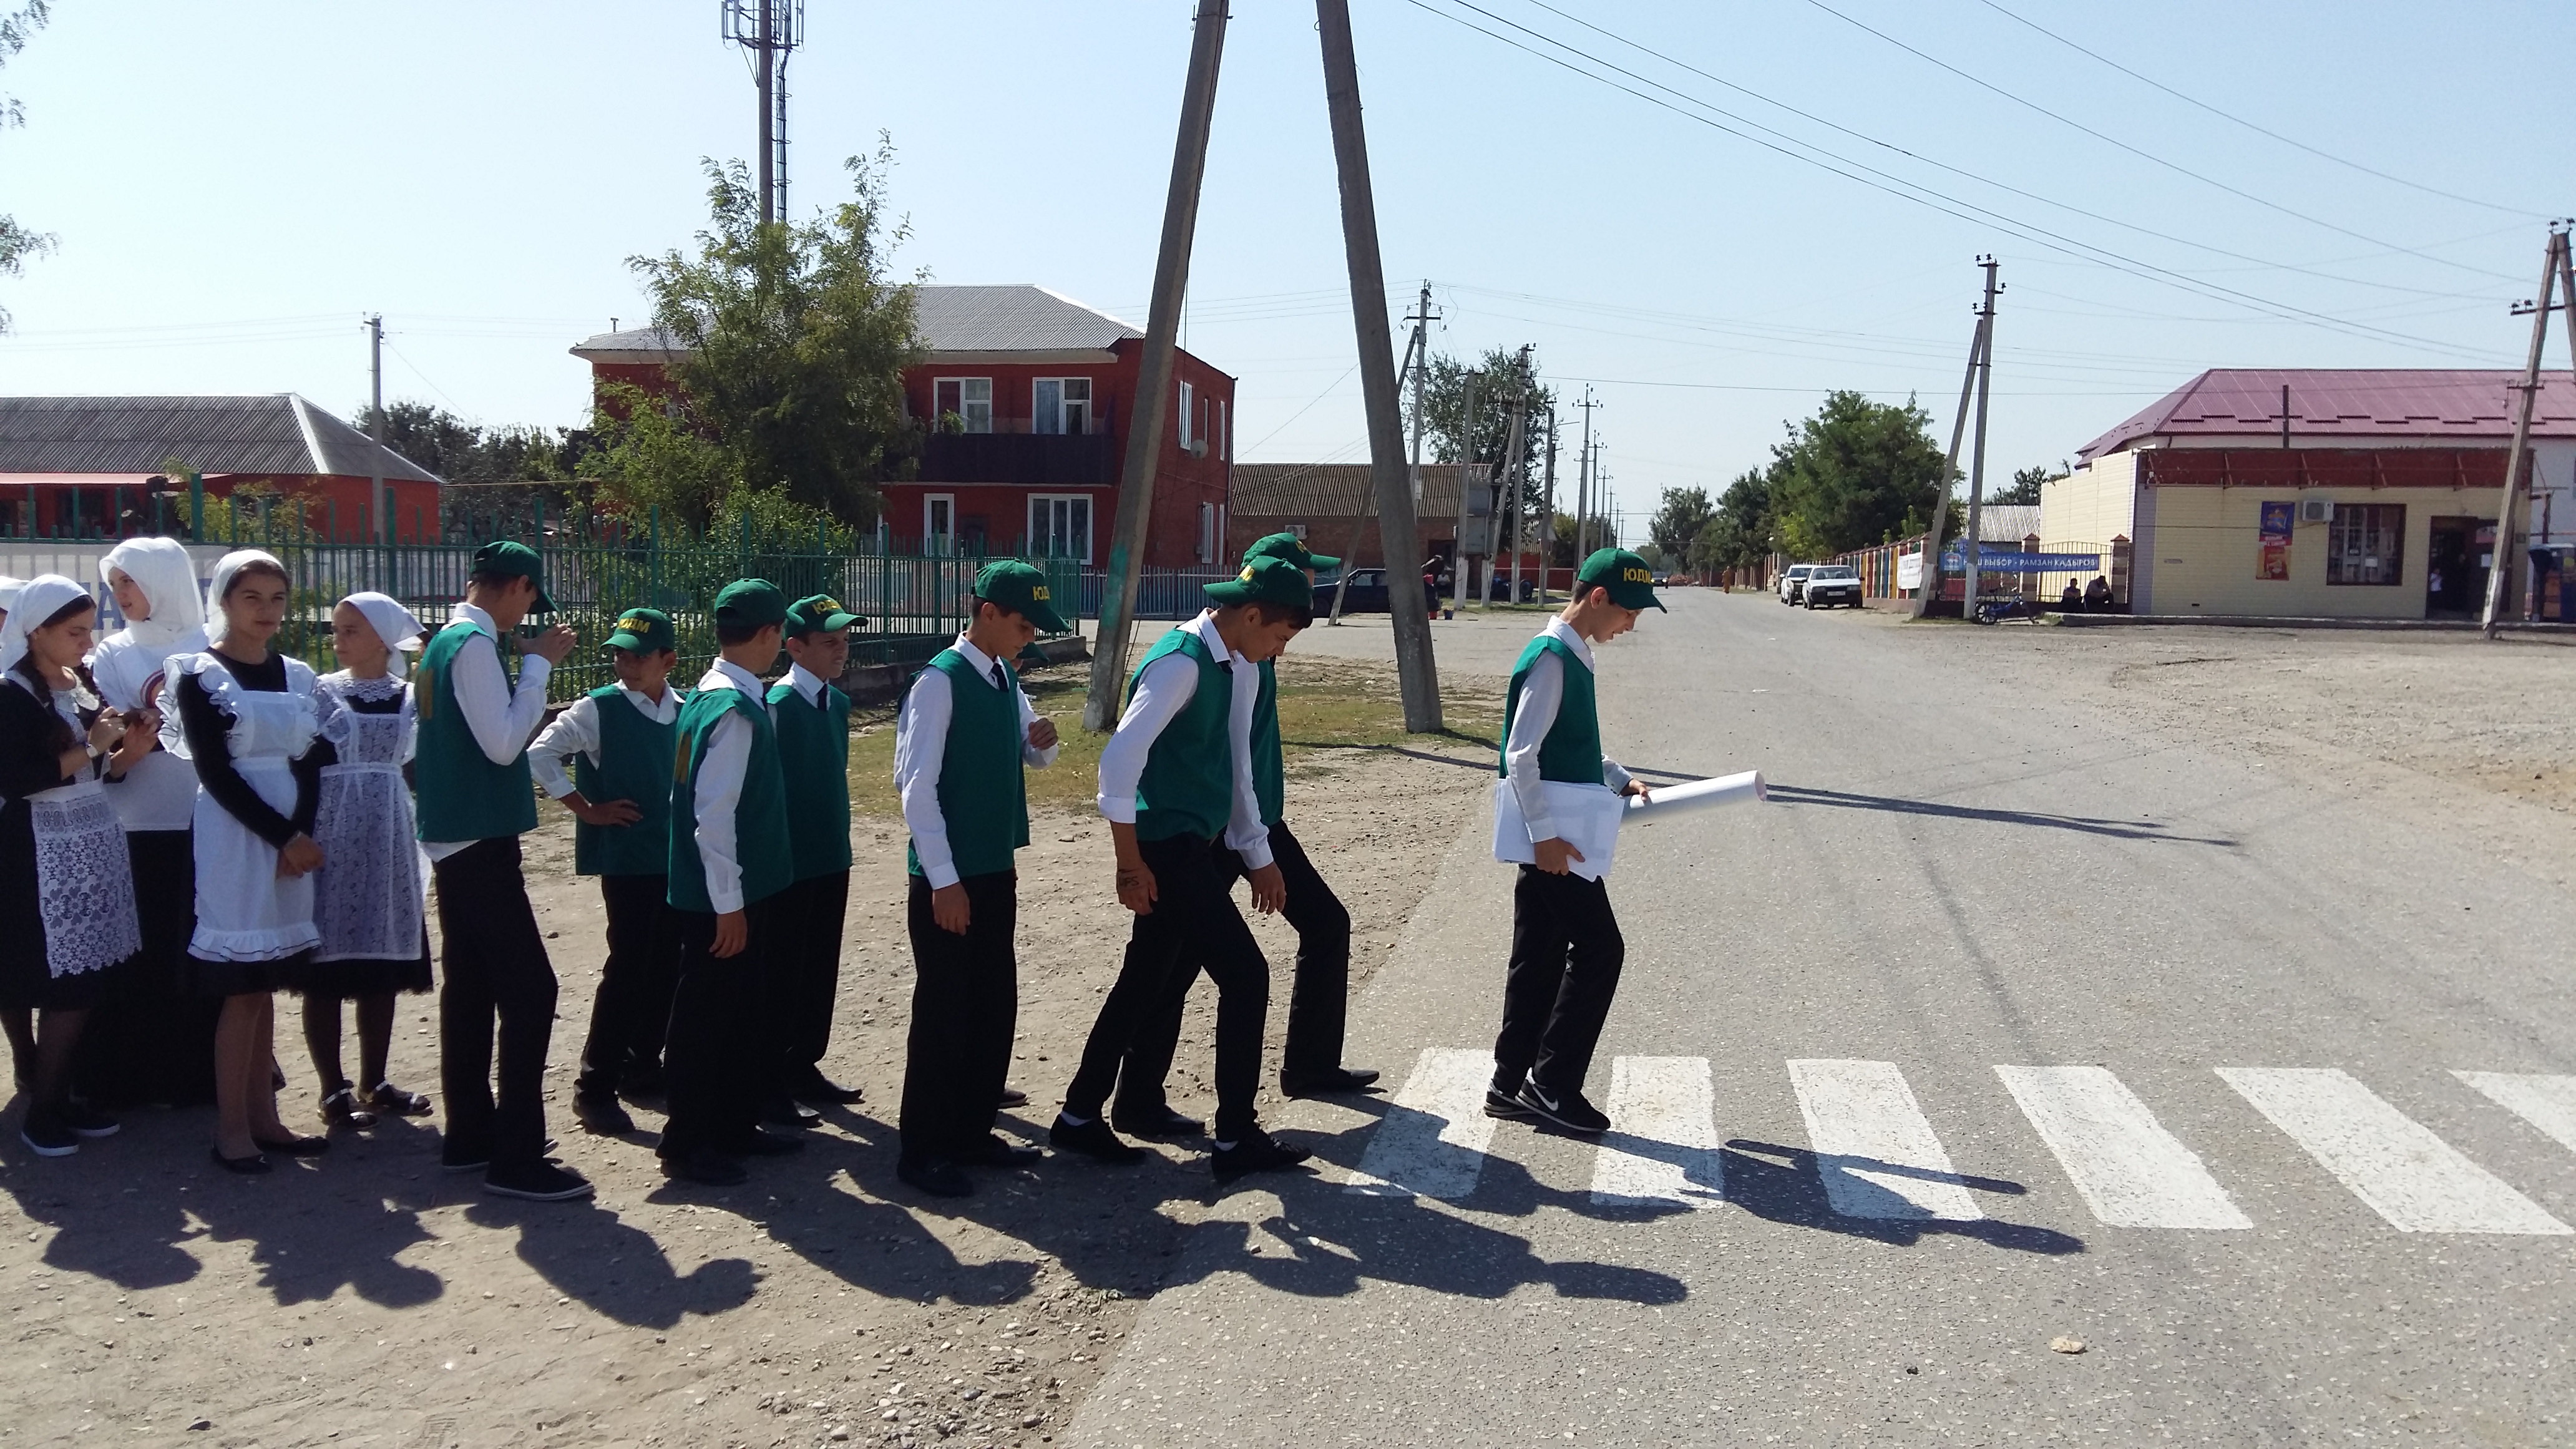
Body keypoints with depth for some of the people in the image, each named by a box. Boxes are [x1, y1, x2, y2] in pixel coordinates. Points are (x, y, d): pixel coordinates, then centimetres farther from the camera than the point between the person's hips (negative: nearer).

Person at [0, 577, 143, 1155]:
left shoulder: (82, 684, 11)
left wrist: (123, 739, 2)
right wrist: (90, 749, -15)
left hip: (93, 842, 7)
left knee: (87, 979, 7)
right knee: (62, 984, -5)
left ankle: (58, 1096, 17)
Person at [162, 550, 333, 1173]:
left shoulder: (296, 674, 11)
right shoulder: (200, 676, -5)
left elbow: (309, 764, 8)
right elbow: (215, 774, -10)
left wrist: (304, 834, -8)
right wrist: (284, 837, -15)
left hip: (294, 835, 5)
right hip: (235, 837, -5)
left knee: (267, 983, 9)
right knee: (242, 986, -5)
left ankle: (263, 1116, 15)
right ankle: (232, 1128, 3)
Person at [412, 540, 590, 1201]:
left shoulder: (444, 640, 14)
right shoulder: (475, 644, -15)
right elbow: (504, 742, -19)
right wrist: (537, 664, -13)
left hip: (455, 839, 10)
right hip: (480, 841, -10)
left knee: (470, 987, 15)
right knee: (529, 990, -9)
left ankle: (469, 1134, 23)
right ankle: (517, 1158, -7)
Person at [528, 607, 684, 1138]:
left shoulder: (685, 712, 6)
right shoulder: (598, 708, -8)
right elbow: (540, 754, -10)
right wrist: (586, 809, -10)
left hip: (678, 858, 5)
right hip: (627, 859, -5)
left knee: (667, 968, 11)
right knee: (628, 969, -6)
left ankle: (644, 1066, 27)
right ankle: (595, 1089, 3)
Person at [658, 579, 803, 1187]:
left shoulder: (714, 696, 8)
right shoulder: (735, 711, -22)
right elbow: (713, 815, -25)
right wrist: (729, 904, -20)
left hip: (747, 889, 10)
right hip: (723, 897, -10)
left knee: (743, 1012, 18)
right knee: (707, 1016, 3)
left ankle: (735, 1126, 31)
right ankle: (687, 1143, 16)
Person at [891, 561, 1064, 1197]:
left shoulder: (1005, 679, 9)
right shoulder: (941, 681, -16)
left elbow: (1032, 757, 21)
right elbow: (917, 786, -18)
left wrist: (1043, 741, -4)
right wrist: (944, 880, -20)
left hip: (997, 870, 8)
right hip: (949, 876, -8)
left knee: (995, 1003, 13)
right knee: (944, 1009, -1)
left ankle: (972, 1132, 26)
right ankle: (923, 1151, 10)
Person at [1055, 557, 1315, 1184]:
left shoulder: (1232, 667, 11)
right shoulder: (1181, 664, -19)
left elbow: (1231, 767, 19)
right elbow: (1120, 758, -25)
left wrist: (1258, 856, 21)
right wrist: (1131, 864, -21)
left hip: (1189, 849, 9)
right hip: (1168, 851, -9)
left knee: (1144, 984, 16)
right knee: (1245, 976, -4)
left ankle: (1080, 1118, 28)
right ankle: (1236, 1140, 8)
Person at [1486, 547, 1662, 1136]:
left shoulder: (1574, 656, 14)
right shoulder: (1552, 659, -16)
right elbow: (1521, 755, -20)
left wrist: (1621, 781, 11)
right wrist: (1546, 834, -21)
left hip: (1553, 837, 9)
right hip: (1553, 839, -9)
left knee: (1540, 958, 11)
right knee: (1599, 947, -5)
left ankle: (1512, 1086, 18)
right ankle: (1552, 1083, 3)